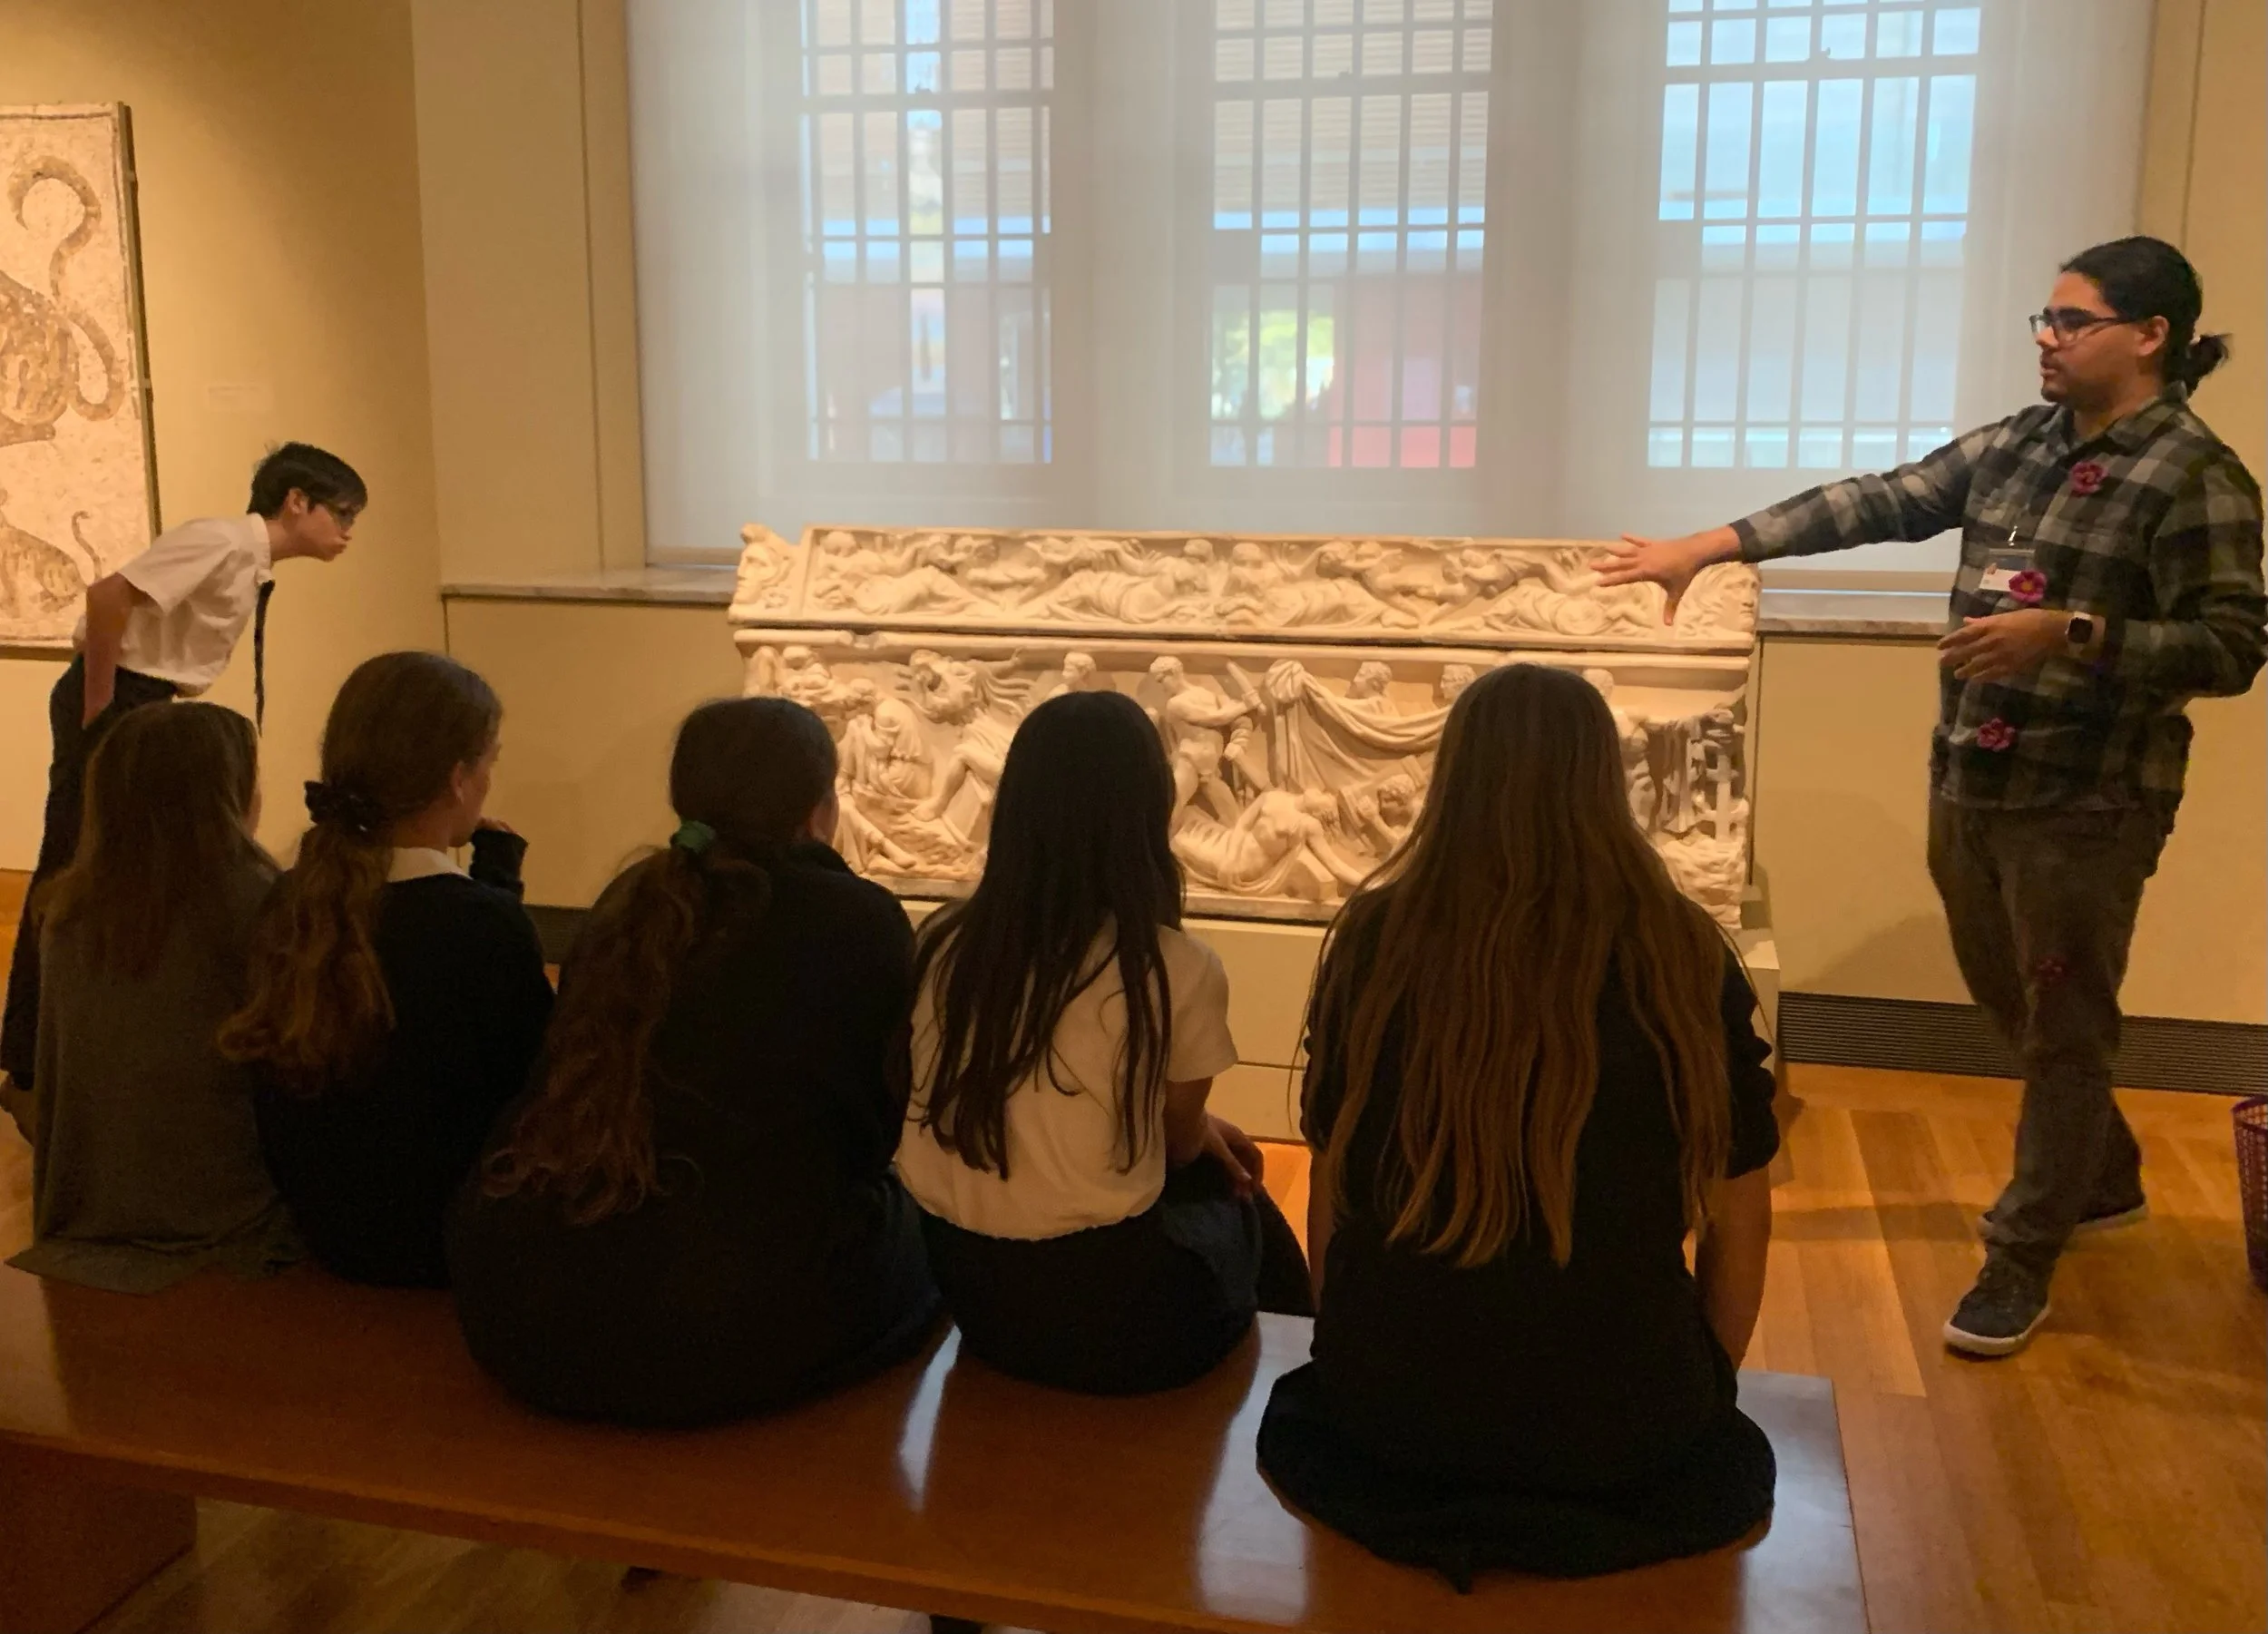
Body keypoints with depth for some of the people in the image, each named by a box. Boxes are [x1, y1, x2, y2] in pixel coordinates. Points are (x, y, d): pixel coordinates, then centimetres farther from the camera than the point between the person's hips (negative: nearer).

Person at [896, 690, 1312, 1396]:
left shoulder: (943, 947, -2)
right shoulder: (1178, 971, -16)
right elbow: (1178, 1141, 1)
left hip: (967, 1292, 5)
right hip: (1107, 1312, -4)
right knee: (1239, 1205, 27)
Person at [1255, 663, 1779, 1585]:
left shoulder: (1374, 937, -11)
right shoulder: (1683, 955, -12)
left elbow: (1330, 1188, -1)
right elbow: (1739, 1215, -2)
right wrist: (1703, 1387, 18)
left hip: (1389, 1410, 1)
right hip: (1617, 1429, 0)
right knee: (1730, 1455, 33)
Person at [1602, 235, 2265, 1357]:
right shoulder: (2015, 446, 7)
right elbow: (1876, 503, 4)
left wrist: (2069, 634, -27)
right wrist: (1713, 544, -3)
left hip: (2086, 805, -7)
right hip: (1968, 786, 7)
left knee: (2063, 1031, 6)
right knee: (2013, 1010, 21)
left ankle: (2022, 1258, 19)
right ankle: (2104, 1178, 44)